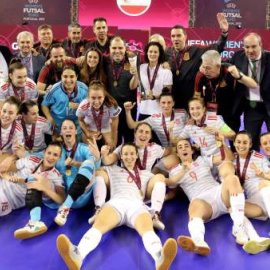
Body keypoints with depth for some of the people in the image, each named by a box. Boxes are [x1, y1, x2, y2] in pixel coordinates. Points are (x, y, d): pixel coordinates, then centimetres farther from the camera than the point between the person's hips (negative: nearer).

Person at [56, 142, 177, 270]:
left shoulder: (146, 174, 34)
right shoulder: (112, 170, 33)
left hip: (137, 204, 0)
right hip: (116, 202, 0)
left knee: (147, 228, -38)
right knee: (99, 224, -37)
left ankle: (160, 258, -71)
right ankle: (77, 255, -66)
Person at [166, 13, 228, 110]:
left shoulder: (195, 51, 0)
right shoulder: (167, 52, 4)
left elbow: (217, 47, -1)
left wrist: (224, 32, -14)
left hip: (191, 100, -1)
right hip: (172, 100, 1)